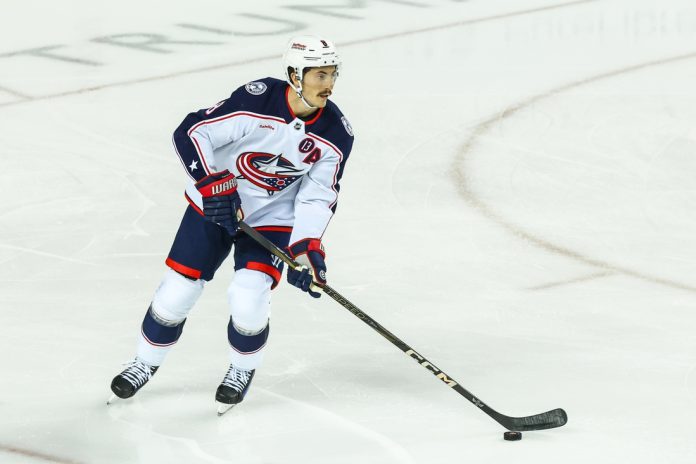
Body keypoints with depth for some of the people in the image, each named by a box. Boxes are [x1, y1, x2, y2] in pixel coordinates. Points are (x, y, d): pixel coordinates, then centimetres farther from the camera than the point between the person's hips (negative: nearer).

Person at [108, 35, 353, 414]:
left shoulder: (336, 134, -15)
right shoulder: (257, 101, -26)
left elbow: (317, 196, -9)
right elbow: (191, 133, -22)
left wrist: (306, 247, -20)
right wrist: (212, 185, -30)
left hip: (273, 219, 1)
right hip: (214, 205, -1)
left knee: (248, 301, -17)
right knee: (177, 291, 0)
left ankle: (243, 370, 14)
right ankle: (145, 363, 27)